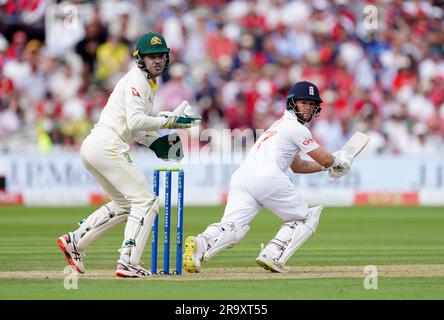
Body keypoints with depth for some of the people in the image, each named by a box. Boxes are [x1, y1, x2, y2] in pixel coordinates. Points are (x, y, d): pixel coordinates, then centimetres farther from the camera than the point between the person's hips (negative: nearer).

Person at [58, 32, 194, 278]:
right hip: (108, 145, -10)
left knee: (124, 204, 22)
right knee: (145, 201, -9)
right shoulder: (136, 80, -8)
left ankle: (74, 241, 18)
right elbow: (135, 121, -20)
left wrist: (157, 142, 13)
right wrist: (169, 121, -15)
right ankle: (127, 263, -15)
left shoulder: (147, 83, 23)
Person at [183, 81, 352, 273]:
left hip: (241, 176, 7)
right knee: (304, 219, 11)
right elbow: (325, 159, 9)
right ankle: (272, 256, -8)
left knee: (231, 228, -10)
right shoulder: (296, 127, 6)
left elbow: (297, 166, 41)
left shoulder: (281, 125, 34)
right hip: (267, 177, -7)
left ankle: (201, 244, -39)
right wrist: (337, 160, 30)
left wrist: (326, 166, 38)